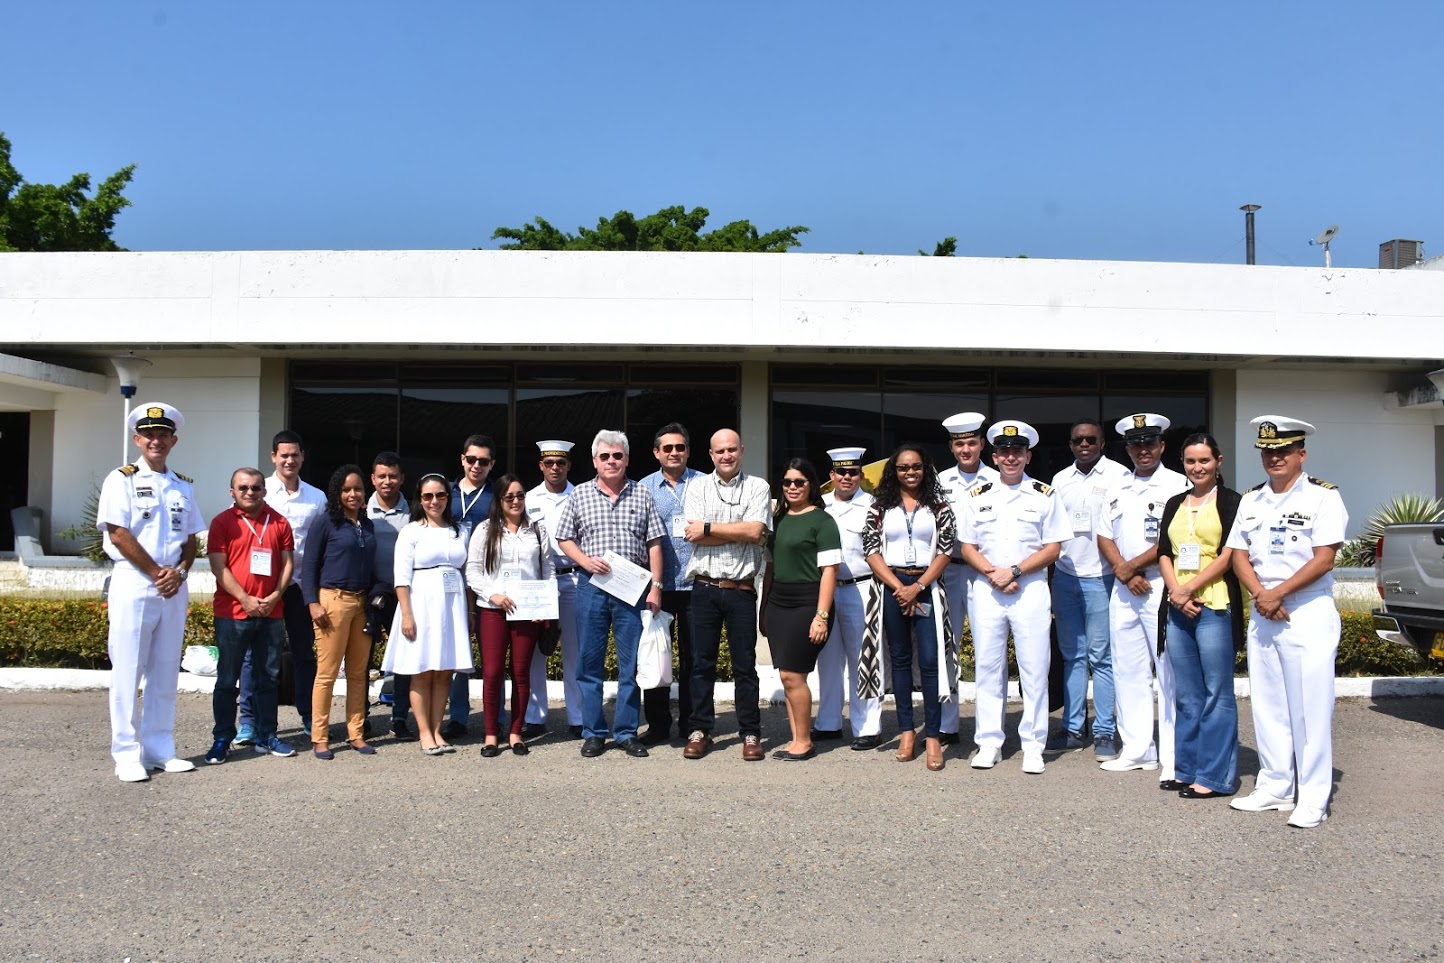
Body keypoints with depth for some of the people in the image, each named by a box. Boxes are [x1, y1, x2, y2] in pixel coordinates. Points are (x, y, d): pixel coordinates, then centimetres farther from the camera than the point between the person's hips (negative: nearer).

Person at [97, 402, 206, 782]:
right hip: (133, 584, -5)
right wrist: (157, 573, -10)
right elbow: (118, 534, -9)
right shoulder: (122, 479, -1)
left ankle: (160, 749, 16)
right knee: (128, 672, -2)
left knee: (166, 672, 8)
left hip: (174, 588, 5)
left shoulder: (183, 486, 14)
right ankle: (127, 754, 5)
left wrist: (179, 572, -4)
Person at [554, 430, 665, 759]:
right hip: (592, 587, 0)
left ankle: (627, 732, 14)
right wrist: (586, 560, -9)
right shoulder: (579, 495, 7)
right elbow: (564, 538, 9)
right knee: (589, 663, 5)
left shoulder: (642, 496, 7)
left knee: (631, 664, 3)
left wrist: (655, 586, -3)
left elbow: (654, 544, 4)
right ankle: (593, 733, 16)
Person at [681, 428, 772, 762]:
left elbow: (756, 532, -11)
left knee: (745, 665, 5)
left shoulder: (758, 487, 3)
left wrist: (709, 528, -9)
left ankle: (750, 734, 14)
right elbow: (694, 536, -6)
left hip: (741, 589, -1)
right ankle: (700, 731, 17)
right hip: (704, 587, 1)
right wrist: (739, 532, -9)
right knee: (702, 663, 7)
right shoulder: (698, 488, 6)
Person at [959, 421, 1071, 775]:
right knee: (988, 668, 5)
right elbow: (967, 547, 9)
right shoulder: (979, 496, 10)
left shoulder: (1044, 496, 4)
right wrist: (992, 572, -10)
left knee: (1034, 670, -1)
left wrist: (1014, 571, -13)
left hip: (1031, 589, -2)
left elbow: (1052, 548, -1)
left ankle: (1033, 747, 8)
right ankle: (989, 743, 13)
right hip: (987, 589, 2)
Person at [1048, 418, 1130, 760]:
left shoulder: (1119, 475, -2)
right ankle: (1073, 728, 17)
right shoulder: (1060, 479, 13)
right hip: (1065, 576, 5)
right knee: (1072, 655, 10)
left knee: (1101, 657, -1)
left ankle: (1104, 733, 7)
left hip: (1100, 578, -5)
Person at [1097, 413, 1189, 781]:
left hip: (1163, 588, -6)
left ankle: (1173, 759, 0)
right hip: (1123, 589, 6)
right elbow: (1104, 537, 12)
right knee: (1128, 672, 10)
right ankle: (1137, 750, 20)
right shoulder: (1118, 488, 16)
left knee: (1170, 674, -5)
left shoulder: (1178, 485, -4)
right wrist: (1123, 570, -5)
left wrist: (1132, 567, -8)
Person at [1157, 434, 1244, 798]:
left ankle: (1215, 776, 5)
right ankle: (1186, 768, 18)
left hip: (1215, 606, -5)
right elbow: (1164, 553, 11)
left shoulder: (1230, 501, 0)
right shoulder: (1174, 504, 17)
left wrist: (1189, 588, -12)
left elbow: (1229, 555, -8)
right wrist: (1176, 593, -5)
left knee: (1217, 693, -1)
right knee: (1185, 694, 10)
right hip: (1177, 608, 6)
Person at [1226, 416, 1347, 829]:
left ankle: (1313, 798, 4)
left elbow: (1323, 560, -11)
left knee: (1310, 707, -4)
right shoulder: (1250, 501, 13)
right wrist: (1260, 595, -8)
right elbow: (1239, 556, 9)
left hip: (1309, 614, -6)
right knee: (1267, 705, 10)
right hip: (1261, 616, 6)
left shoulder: (1323, 496, -3)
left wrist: (1277, 593, -14)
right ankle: (1274, 787, 20)